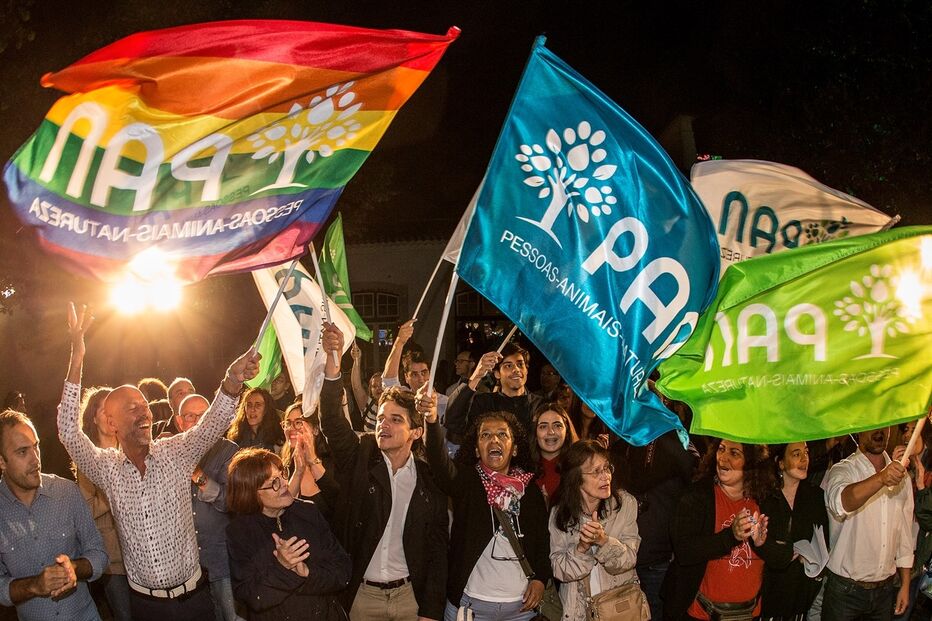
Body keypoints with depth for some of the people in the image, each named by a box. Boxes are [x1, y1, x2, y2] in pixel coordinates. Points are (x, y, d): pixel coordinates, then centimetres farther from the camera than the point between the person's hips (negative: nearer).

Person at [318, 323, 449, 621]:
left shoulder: (429, 479, -1)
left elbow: (437, 548, 1)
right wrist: (332, 364, -34)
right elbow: (332, 421, -20)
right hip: (361, 594, 0)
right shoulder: (359, 458, -3)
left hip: (410, 595, 0)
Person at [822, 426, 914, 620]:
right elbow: (840, 502, -38)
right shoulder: (842, 470, -14)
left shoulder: (901, 474, 4)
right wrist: (881, 478, -54)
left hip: (885, 589, 5)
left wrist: (905, 585, 10)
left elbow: (905, 532, 12)